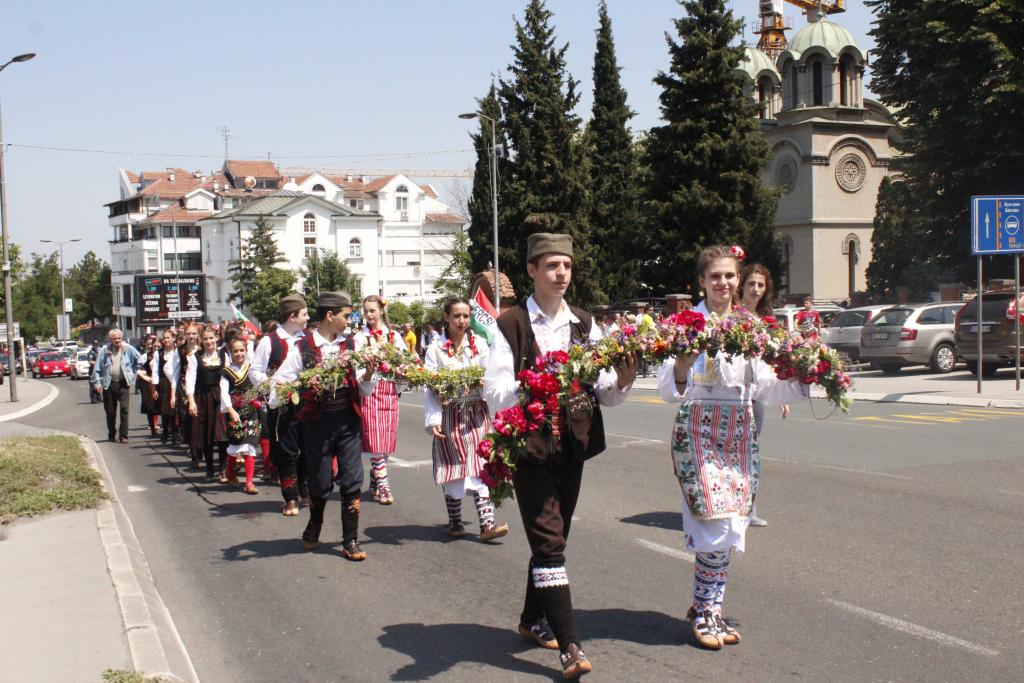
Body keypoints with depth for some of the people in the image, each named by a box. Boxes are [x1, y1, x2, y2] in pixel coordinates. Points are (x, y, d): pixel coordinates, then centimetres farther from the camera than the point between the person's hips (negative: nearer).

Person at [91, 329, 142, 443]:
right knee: (110, 411, 9)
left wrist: (133, 371, 10)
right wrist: (97, 383, -5)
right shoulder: (104, 351, -2)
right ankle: (111, 434, 25)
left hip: (123, 383, -1)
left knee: (124, 409, -10)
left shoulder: (128, 349, 0)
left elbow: (139, 360, 15)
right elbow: (97, 369, 0)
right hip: (108, 385, 1)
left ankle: (124, 435, -8)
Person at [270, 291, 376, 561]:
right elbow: (279, 382, 0)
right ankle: (314, 526, 38)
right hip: (317, 422, -2)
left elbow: (365, 389, 6)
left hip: (348, 420, 2)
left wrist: (368, 372, -14)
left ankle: (351, 541, 11)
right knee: (320, 482, 8)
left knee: (352, 480, -1)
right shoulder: (303, 347, -4)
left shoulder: (352, 344, 5)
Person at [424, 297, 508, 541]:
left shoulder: (479, 345, 6)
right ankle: (455, 522, 18)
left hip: (477, 413, 1)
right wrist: (433, 420, -13)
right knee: (453, 471, 5)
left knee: (480, 468, -4)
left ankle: (487, 523, -7)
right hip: (449, 415, -1)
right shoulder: (435, 349, 0)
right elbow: (429, 388, -4)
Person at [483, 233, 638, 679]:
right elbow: (496, 394, -12)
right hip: (530, 445, -5)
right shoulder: (511, 324, -7)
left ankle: (533, 620, 34)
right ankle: (569, 645, -6)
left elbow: (604, 393, 5)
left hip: (573, 444, 5)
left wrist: (622, 382, -16)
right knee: (549, 541, -8)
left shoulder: (584, 324, 7)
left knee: (553, 538, 16)